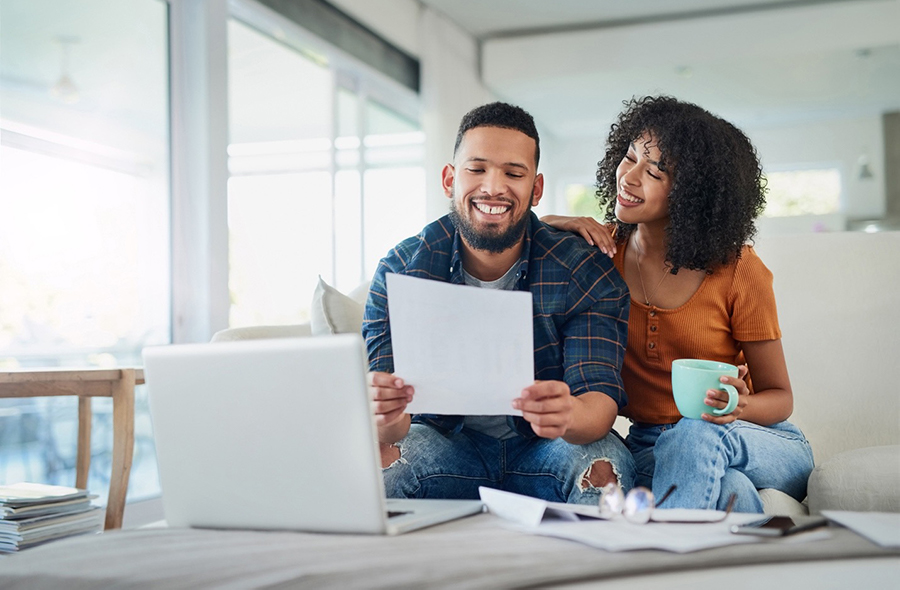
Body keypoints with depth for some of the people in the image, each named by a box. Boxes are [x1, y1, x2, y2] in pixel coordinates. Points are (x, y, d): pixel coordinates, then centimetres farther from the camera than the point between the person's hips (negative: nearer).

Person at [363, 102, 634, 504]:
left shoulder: (585, 272, -13)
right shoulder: (401, 270, -10)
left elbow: (602, 399, -23)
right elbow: (390, 421, -17)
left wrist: (568, 414, -49)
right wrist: (385, 420, -45)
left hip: (545, 450, 0)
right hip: (447, 442, 1)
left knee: (605, 466, -32)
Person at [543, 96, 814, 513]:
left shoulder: (739, 271, -10)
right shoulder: (605, 247, -1)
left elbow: (780, 397, -3)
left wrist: (740, 407, -27)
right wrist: (566, 226, -11)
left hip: (764, 446, 1)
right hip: (648, 446, 0)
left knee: (697, 436, -36)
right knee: (728, 488, -37)